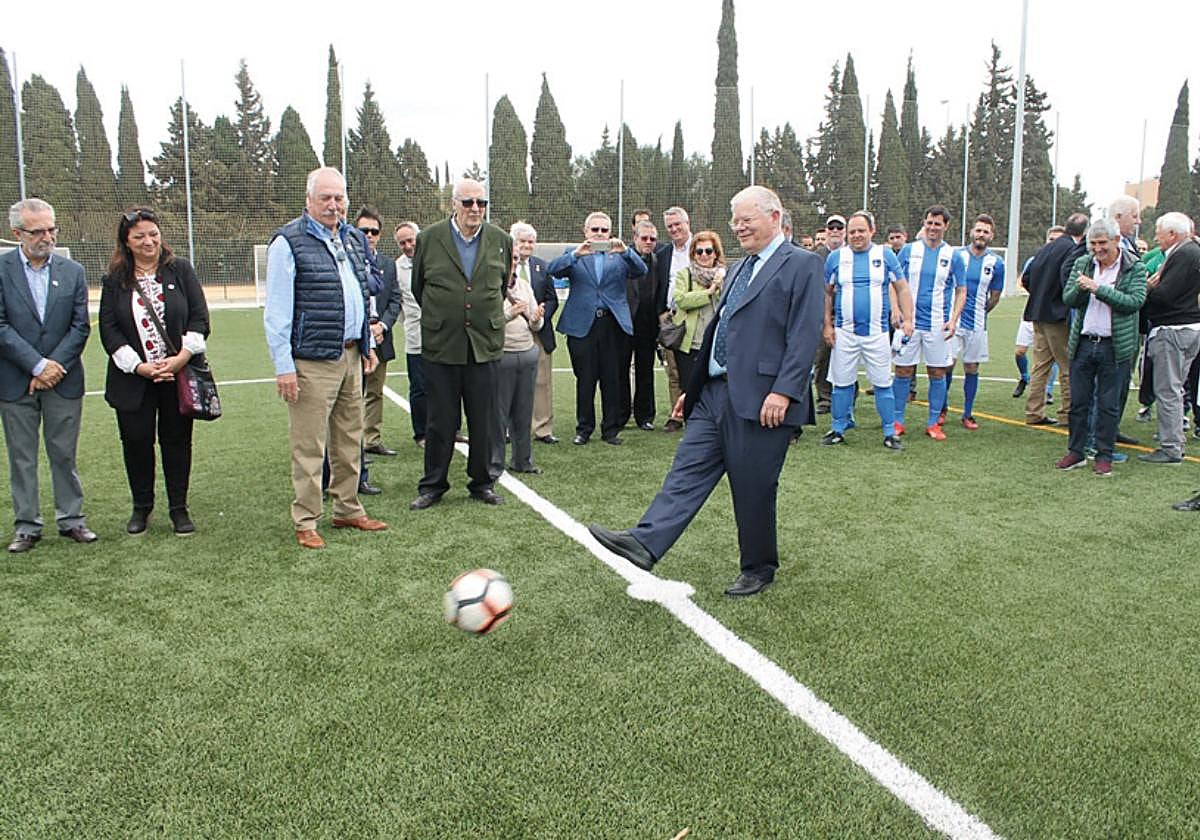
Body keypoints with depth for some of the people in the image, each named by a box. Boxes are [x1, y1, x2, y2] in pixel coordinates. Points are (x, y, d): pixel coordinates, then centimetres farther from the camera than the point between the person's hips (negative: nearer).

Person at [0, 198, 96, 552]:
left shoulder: (73, 271, 4)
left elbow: (80, 327, 1)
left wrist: (54, 367, -9)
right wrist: (37, 365, -14)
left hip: (63, 379, 1)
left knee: (64, 455, 9)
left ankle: (71, 520, 19)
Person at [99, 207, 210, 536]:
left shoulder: (180, 270, 2)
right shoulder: (114, 280, 3)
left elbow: (199, 317, -2)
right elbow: (108, 329, -1)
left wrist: (182, 357, -13)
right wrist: (139, 366, -12)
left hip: (178, 373, 0)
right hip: (133, 378, 1)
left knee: (177, 440, 6)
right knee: (136, 441, 5)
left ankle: (179, 508, 17)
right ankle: (141, 507, 22)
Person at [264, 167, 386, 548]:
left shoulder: (354, 239, 15)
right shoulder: (288, 243, -8)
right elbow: (277, 310, -11)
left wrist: (367, 344, 19)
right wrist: (283, 366, -15)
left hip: (351, 355, 7)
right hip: (313, 360, -7)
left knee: (350, 440, 15)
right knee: (309, 446, -2)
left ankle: (348, 510, 27)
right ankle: (305, 523, 8)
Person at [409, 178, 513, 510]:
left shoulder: (500, 241, 6)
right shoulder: (428, 238, 0)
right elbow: (418, 287, 12)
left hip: (485, 344, 2)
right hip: (441, 345, -1)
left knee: (483, 420, 7)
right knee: (441, 420, 5)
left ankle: (481, 483, 21)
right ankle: (433, 485, 18)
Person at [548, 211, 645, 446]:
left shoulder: (620, 256, 13)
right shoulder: (573, 255, 10)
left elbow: (641, 270, -3)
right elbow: (552, 270, -7)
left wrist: (625, 251, -20)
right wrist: (576, 254, -21)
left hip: (613, 323, 1)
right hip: (582, 324, -1)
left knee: (612, 380, 4)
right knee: (585, 380, 3)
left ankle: (610, 429, 15)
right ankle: (584, 429, 15)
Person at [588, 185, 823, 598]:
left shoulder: (801, 265, -6)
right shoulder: (738, 269, 20)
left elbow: (805, 336, -14)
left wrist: (783, 391, -22)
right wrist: (693, 387, 19)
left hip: (760, 399, -8)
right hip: (716, 393, 8)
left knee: (753, 487, 3)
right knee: (688, 469, 0)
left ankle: (758, 569, 20)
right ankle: (644, 544, -6)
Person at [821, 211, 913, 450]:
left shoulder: (885, 255, 3)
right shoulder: (835, 257, 4)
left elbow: (902, 288, 6)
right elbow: (826, 293, 10)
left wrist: (907, 319, -4)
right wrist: (827, 325, 4)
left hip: (877, 332, 0)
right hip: (844, 332, 1)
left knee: (883, 383, 3)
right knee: (841, 383, 6)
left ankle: (890, 433, 12)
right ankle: (838, 430, 18)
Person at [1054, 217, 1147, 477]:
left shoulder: (1134, 268, -3)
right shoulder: (1082, 264, 7)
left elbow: (1135, 302, -15)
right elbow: (1068, 300, 4)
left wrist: (1099, 289, -21)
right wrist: (1079, 288, -17)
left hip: (1115, 346, -3)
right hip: (1083, 343, 3)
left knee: (1108, 405, 4)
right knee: (1078, 402, 7)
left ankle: (1104, 456, 14)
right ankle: (1076, 452, 18)